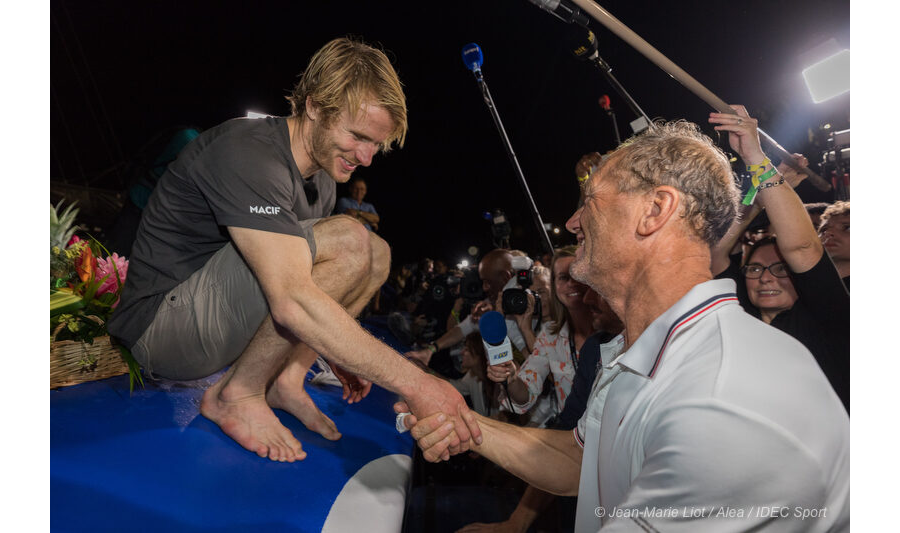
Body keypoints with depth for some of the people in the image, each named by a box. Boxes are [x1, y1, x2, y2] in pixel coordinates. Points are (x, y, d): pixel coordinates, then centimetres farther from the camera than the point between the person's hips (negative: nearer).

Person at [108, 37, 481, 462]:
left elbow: (305, 278, 15)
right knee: (347, 241, -28)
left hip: (224, 314, 8)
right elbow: (292, 303, -36)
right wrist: (415, 384, -36)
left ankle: (285, 380, -4)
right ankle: (237, 393, -13)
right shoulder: (247, 154, -24)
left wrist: (341, 358, 7)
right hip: (162, 323, -8)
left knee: (377, 255, 2)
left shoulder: (320, 179, 5)